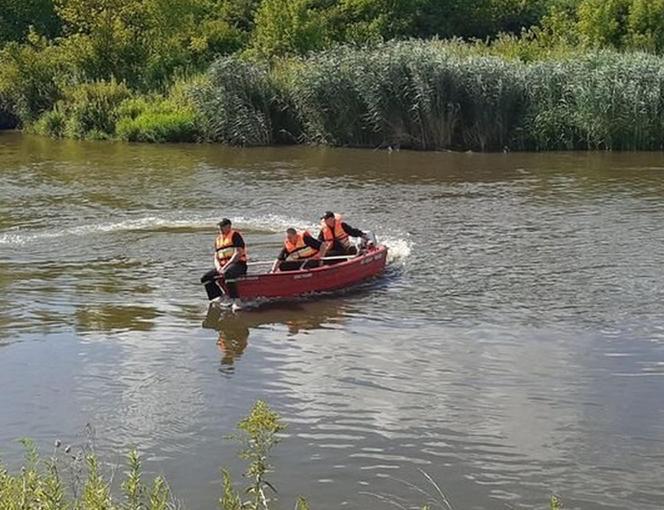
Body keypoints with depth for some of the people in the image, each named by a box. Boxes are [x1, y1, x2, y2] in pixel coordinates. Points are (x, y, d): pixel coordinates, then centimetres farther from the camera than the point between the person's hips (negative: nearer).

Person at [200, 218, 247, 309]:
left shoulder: (235, 235, -3)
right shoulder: (218, 239, 20)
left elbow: (238, 253, -13)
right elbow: (216, 258, 17)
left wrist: (226, 266, -18)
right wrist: (218, 267, -6)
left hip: (238, 264, -8)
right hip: (222, 266, 8)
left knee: (227, 274, -40)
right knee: (205, 278, -8)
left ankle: (234, 301, -38)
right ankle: (217, 296, -5)